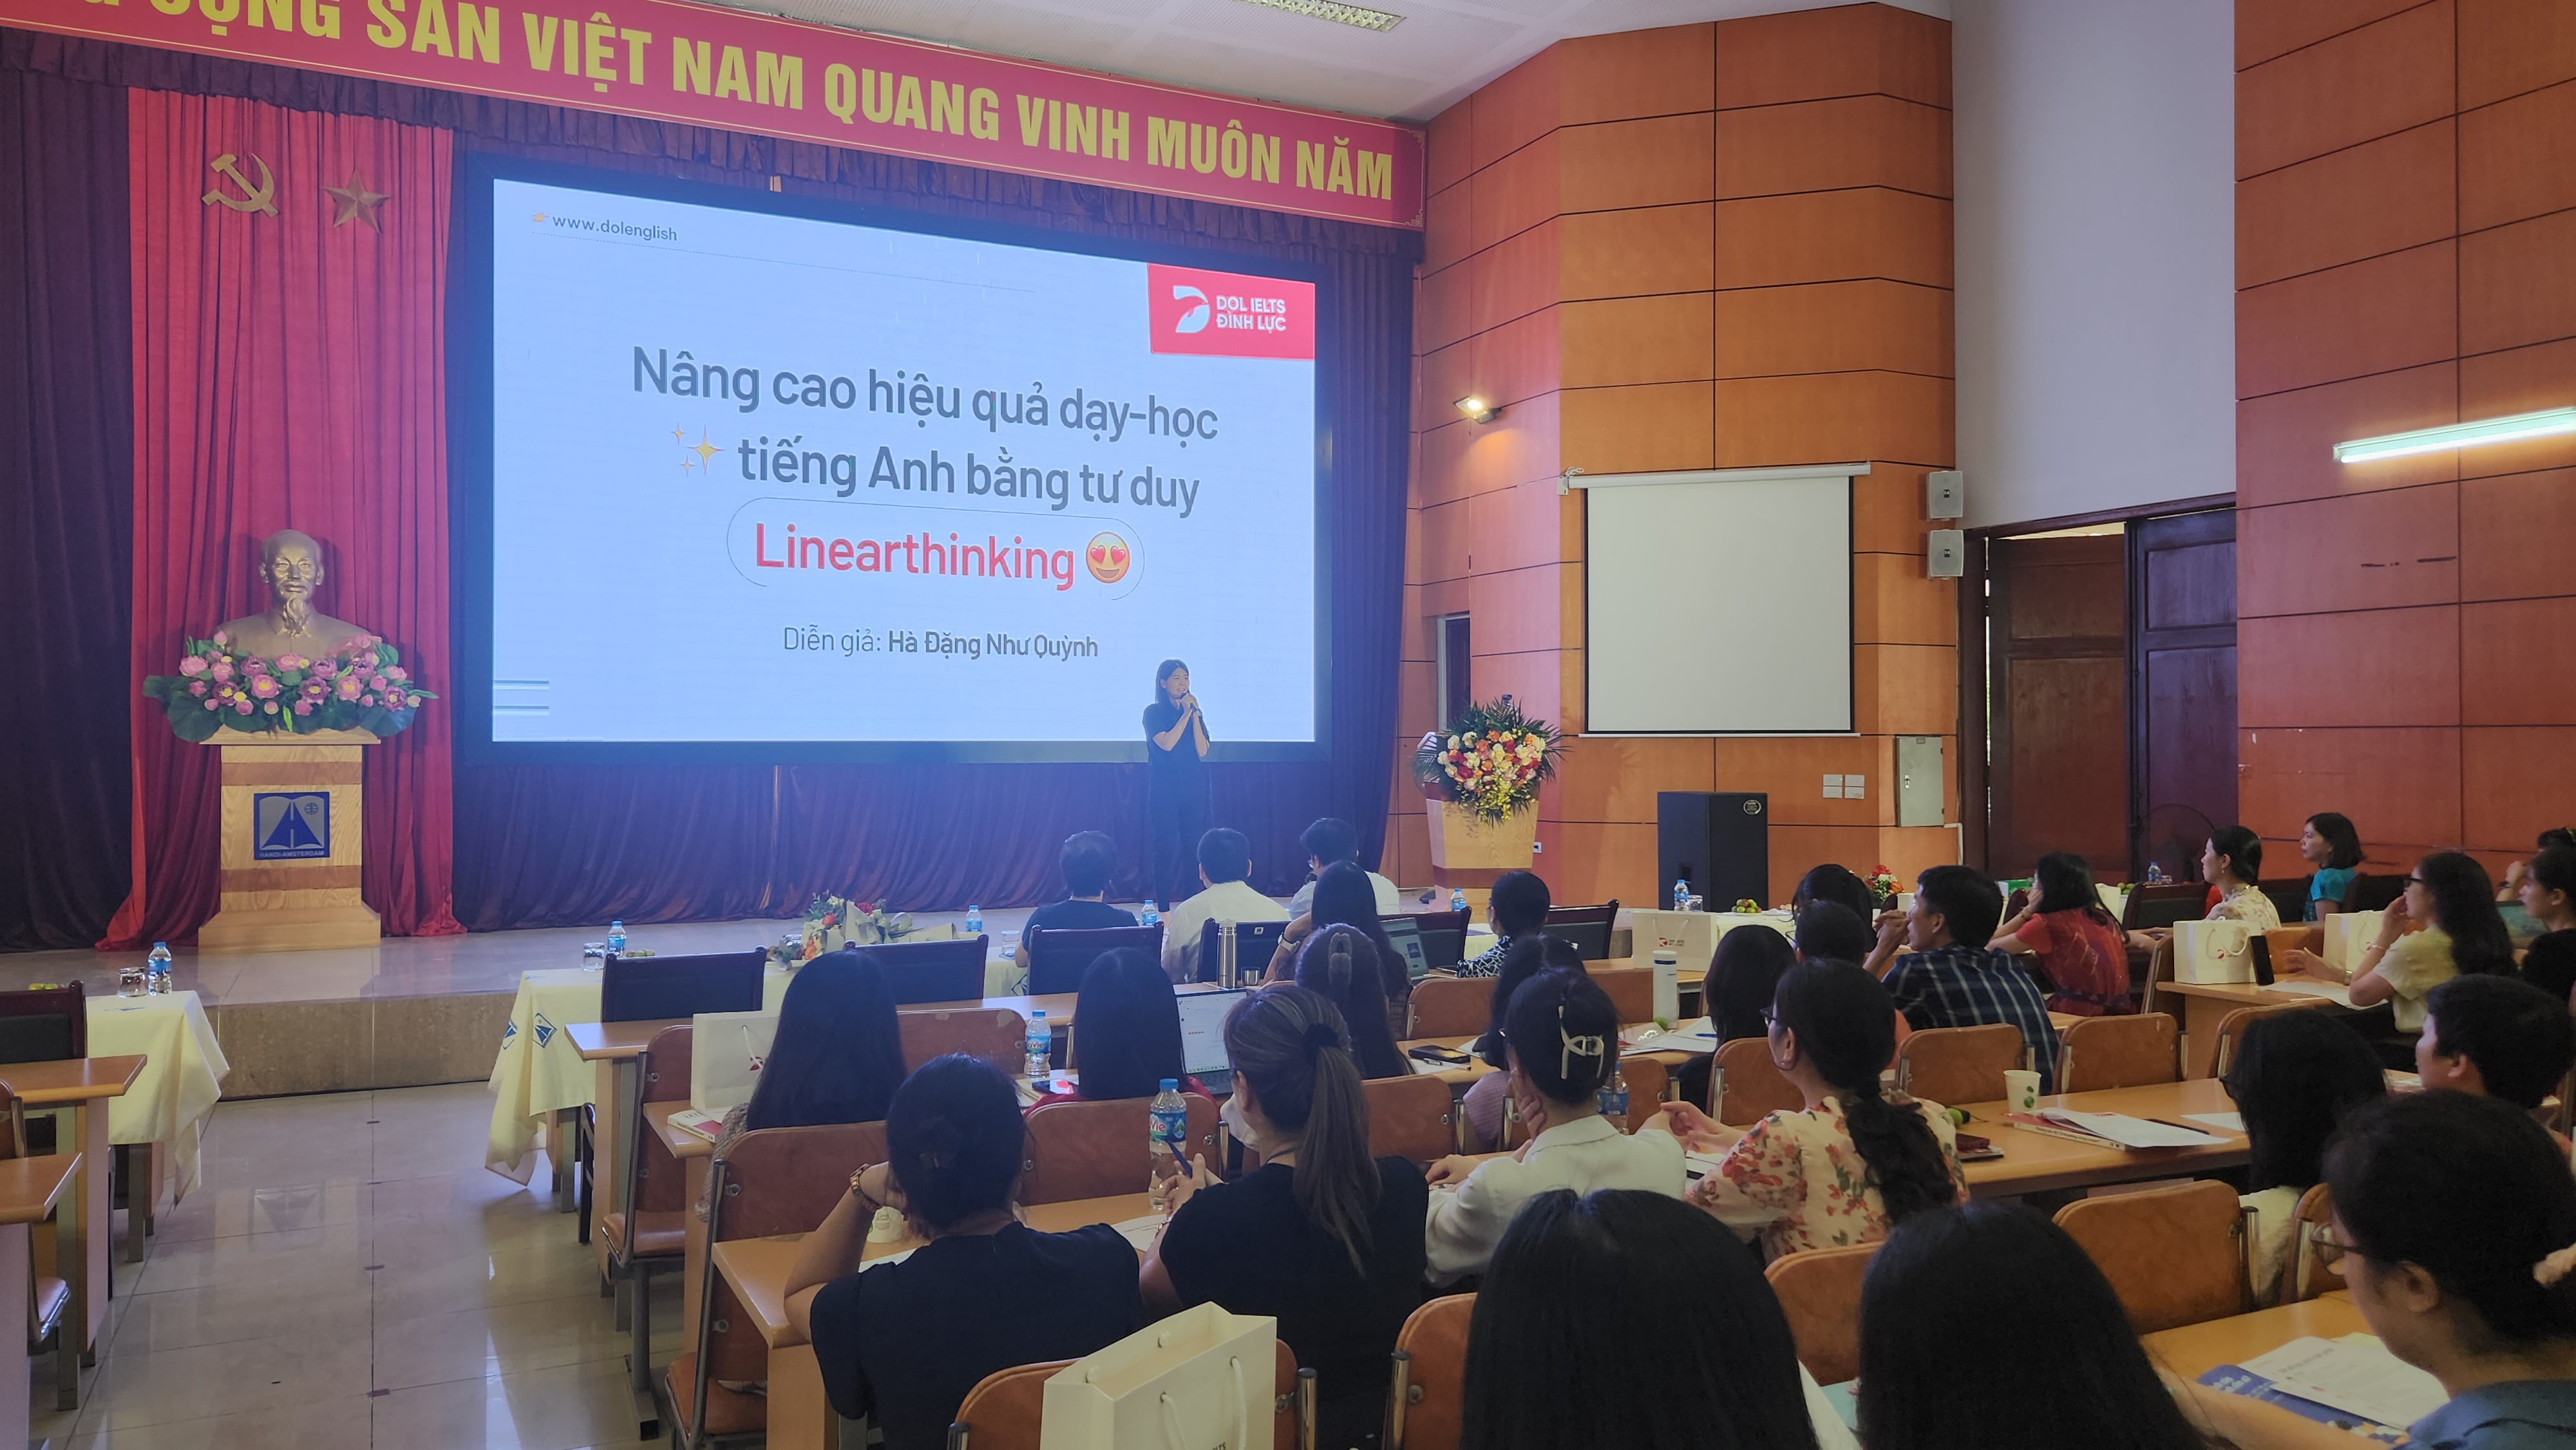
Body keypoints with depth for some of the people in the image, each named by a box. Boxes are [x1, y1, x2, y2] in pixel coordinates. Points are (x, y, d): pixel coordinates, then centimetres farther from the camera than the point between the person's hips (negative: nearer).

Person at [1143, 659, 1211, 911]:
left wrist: (1195, 714, -7)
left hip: (1194, 789, 4)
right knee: (1166, 848, -5)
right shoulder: (1154, 713, -1)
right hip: (1165, 789, -4)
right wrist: (1185, 714, -12)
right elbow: (1166, 743, -17)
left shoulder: (1195, 712, 12)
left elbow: (1202, 751, -1)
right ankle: (1163, 909, 0)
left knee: (1192, 847, 1)